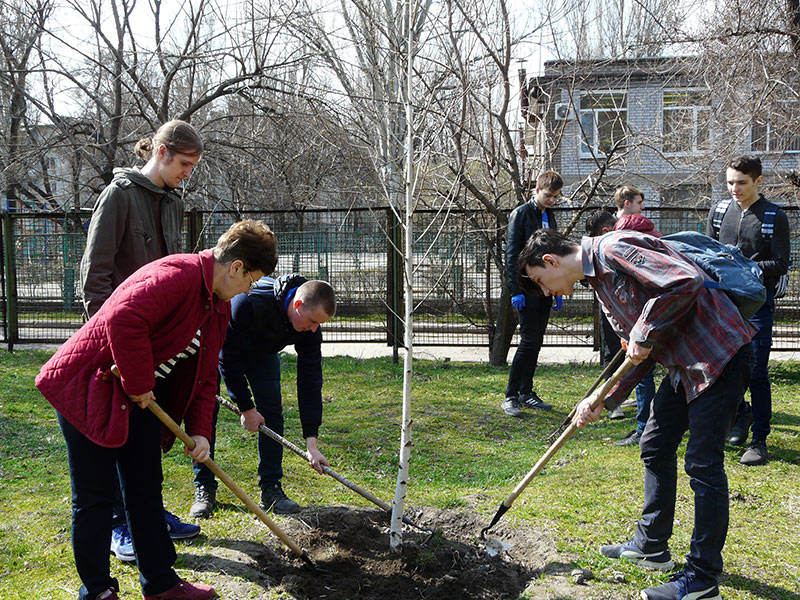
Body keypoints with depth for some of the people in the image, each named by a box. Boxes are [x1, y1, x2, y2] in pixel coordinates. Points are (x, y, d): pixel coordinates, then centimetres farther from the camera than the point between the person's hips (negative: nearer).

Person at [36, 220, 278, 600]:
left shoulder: (220, 307, 8)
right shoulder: (177, 274, -24)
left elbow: (205, 375, 13)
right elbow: (121, 320, -38)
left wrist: (199, 432, 4)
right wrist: (139, 385, -26)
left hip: (140, 397, 10)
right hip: (88, 388, -10)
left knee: (146, 489, 14)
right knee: (95, 496, 1)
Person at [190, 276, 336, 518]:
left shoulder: (309, 327, -27)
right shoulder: (246, 304, -43)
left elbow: (310, 380, -24)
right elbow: (228, 359, -31)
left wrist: (311, 442, -26)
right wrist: (246, 408, -25)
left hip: (261, 348, 4)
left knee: (271, 410, -8)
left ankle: (271, 489, 0)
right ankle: (204, 489, 0)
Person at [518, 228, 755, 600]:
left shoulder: (614, 248, -18)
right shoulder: (599, 279, 13)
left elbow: (687, 281, -30)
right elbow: (640, 355, 15)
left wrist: (644, 333, -20)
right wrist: (602, 400, 7)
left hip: (721, 354, -10)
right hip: (683, 363, 10)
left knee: (702, 465, -5)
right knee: (655, 448, 17)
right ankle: (651, 546, 32)